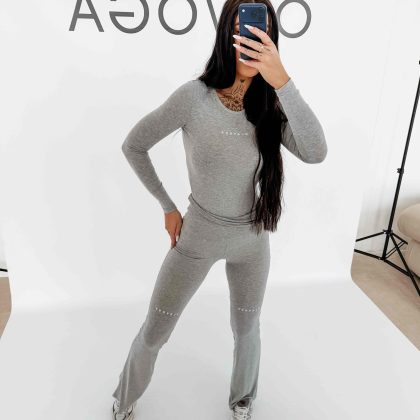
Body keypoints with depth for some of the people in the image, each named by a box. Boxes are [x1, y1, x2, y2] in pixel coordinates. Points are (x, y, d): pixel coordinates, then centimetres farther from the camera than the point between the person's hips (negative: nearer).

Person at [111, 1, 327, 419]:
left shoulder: (270, 104, -10)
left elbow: (315, 152, -27)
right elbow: (133, 146, -8)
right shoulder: (193, 97, -19)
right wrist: (167, 208, -4)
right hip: (197, 237, -2)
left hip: (251, 240, 3)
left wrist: (281, 80, -34)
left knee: (246, 330, 21)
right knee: (154, 332, 13)